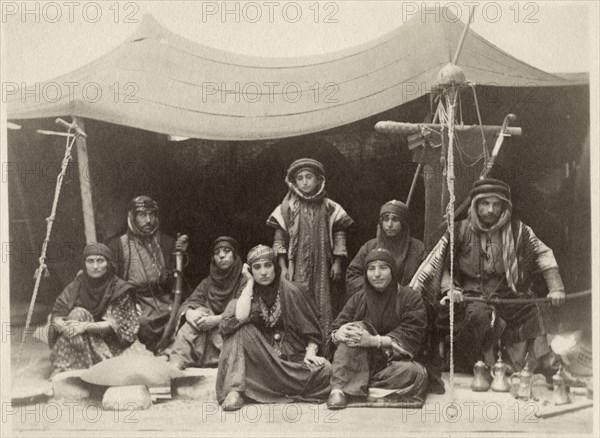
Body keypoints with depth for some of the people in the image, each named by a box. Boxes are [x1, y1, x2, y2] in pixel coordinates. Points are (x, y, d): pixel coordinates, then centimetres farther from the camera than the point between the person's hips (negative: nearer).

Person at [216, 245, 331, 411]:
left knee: (323, 370, -30)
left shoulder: (292, 292, 2)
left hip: (292, 358, 0)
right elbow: (239, 318, -20)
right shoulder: (248, 293, 4)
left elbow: (311, 331, 3)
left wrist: (311, 353, -17)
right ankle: (235, 390, -30)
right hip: (259, 359, 1)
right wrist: (250, 283, -10)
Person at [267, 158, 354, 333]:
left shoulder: (329, 207, 6)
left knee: (323, 304, 0)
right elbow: (279, 237, 2)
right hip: (297, 269, -1)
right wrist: (283, 267, -4)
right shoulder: (288, 207, 3)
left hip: (322, 268, 1)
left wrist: (337, 263, 0)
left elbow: (339, 233, 7)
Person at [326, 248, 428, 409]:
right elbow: (335, 329, 0)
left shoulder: (411, 298, -2)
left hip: (393, 361, -1)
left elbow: (409, 337, -15)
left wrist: (373, 340, -30)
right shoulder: (358, 299, 8)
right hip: (359, 362, 1)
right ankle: (338, 389, -33)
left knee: (416, 374, -32)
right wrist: (339, 334, -27)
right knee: (357, 327, -25)